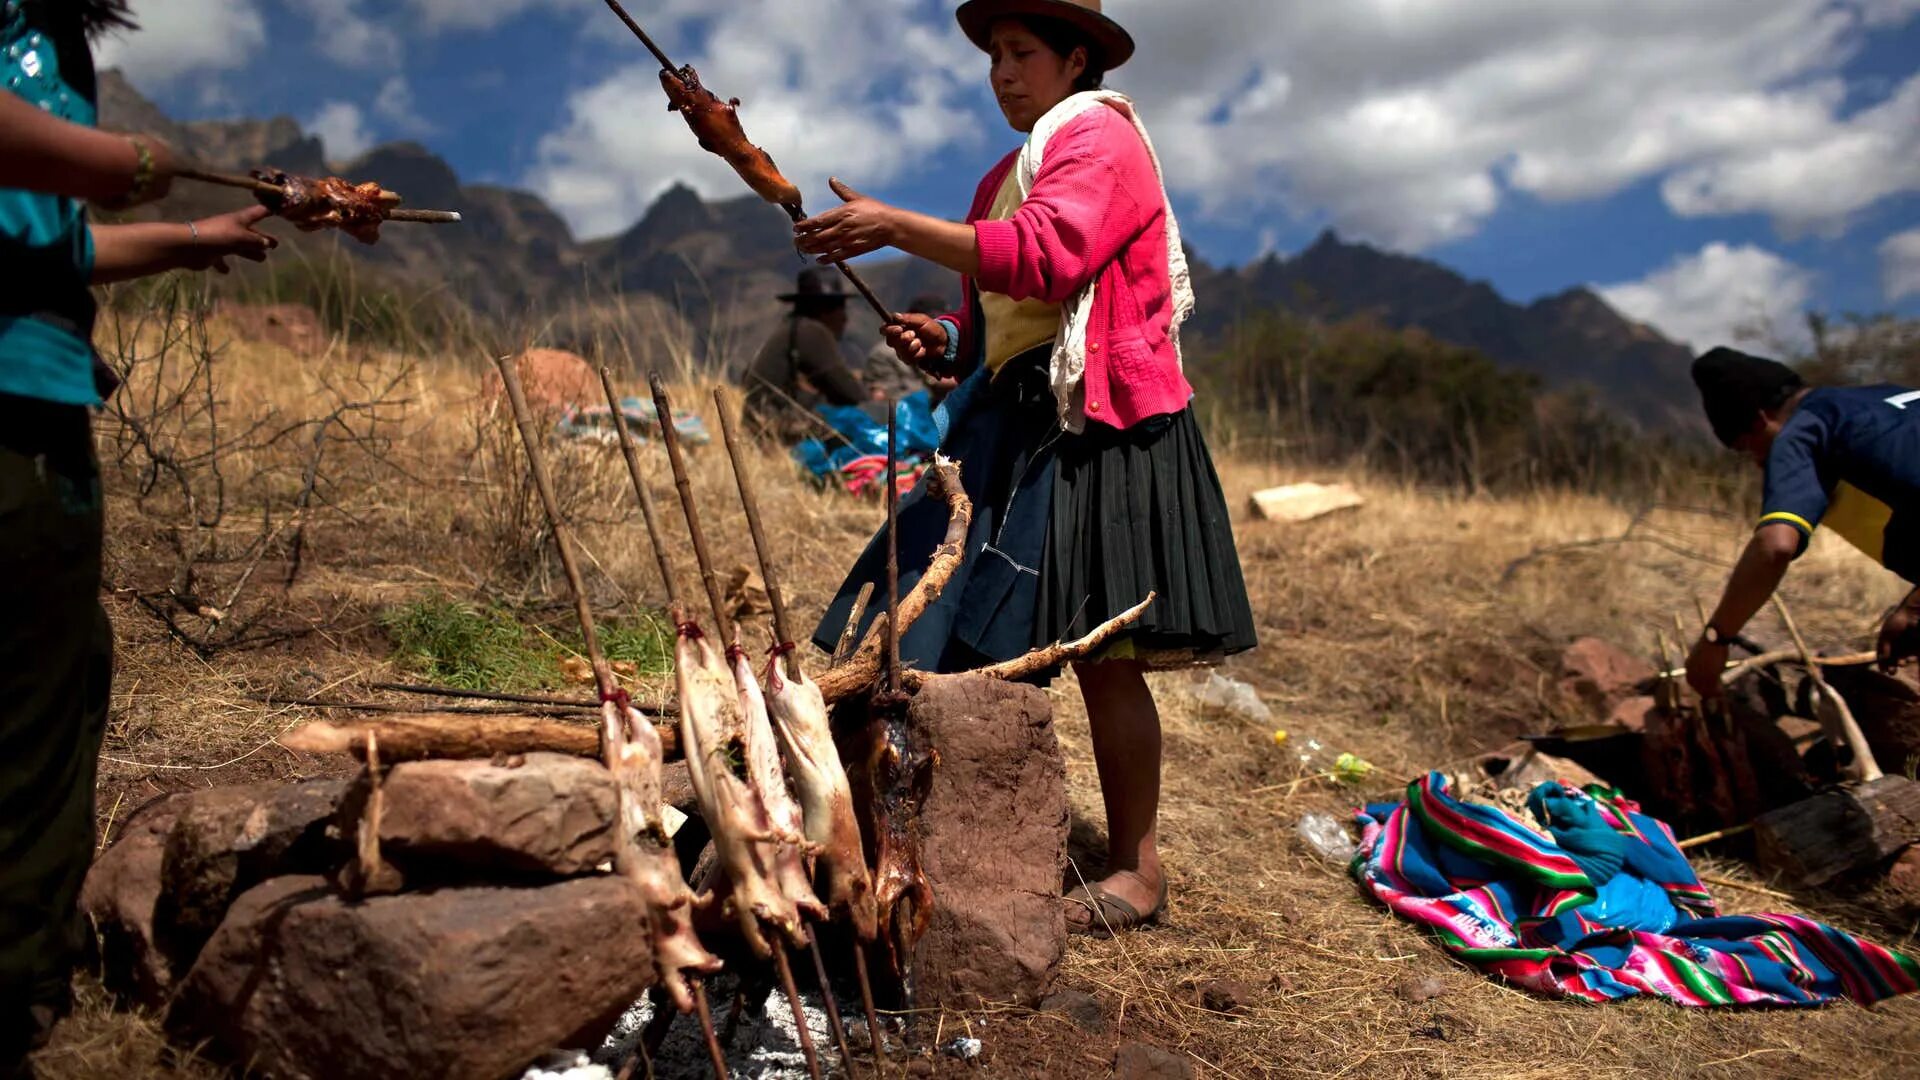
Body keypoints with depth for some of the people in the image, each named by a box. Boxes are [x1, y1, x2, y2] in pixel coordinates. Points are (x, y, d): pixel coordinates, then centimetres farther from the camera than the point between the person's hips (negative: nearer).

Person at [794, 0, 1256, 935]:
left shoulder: (1100, 137, -4)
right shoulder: (1017, 169, 24)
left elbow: (1042, 259, -22)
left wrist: (897, 227, -21)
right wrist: (949, 340, 6)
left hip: (1097, 425, -9)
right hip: (1022, 421, 9)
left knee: (1099, 649, -7)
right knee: (983, 640, 6)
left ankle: (1137, 871, 5)